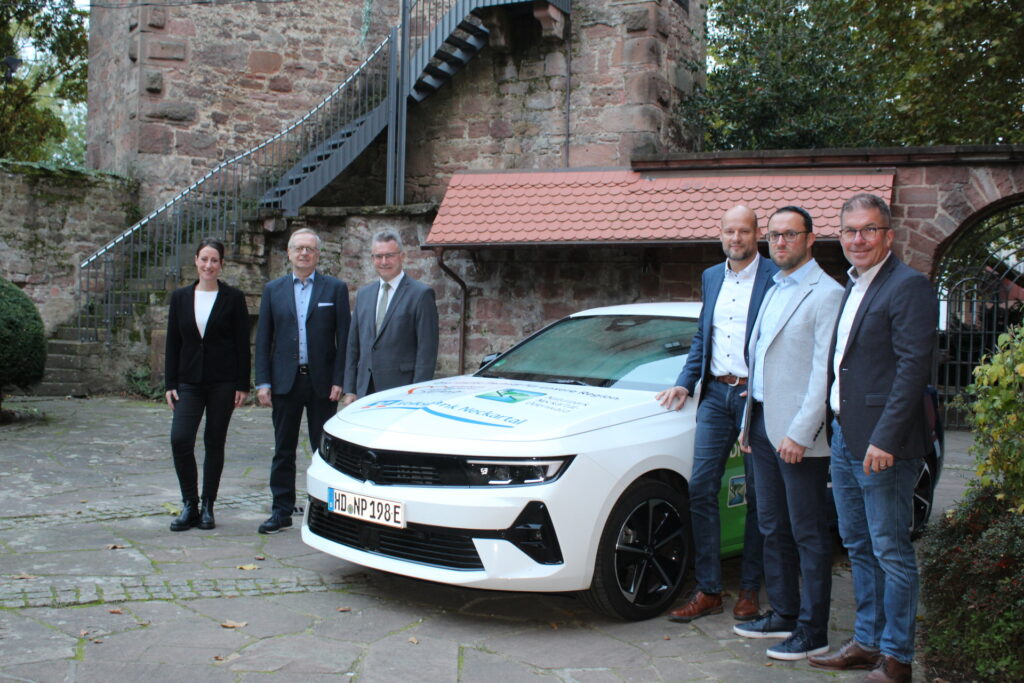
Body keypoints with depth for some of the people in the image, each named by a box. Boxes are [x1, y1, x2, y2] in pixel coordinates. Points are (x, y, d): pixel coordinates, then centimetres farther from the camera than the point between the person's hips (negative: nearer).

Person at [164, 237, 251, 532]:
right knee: (180, 440, -10)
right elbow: (172, 343, 9)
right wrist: (170, 383, 3)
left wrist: (242, 385, -5)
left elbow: (242, 343, 0)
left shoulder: (233, 298, 0)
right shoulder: (180, 297, 8)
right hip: (189, 381, 2)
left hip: (222, 382, -2)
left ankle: (207, 507, 15)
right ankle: (189, 505, 5)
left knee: (214, 443, 4)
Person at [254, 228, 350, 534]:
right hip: (285, 382, 2)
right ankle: (282, 511, 16)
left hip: (322, 382, -2)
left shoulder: (335, 288, 3)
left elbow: (343, 338, 0)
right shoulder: (273, 289, 9)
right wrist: (262, 381, -1)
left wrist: (338, 380, -8)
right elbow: (263, 339, 7)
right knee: (283, 451, 8)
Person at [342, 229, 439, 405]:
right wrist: (350, 390, 10)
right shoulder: (363, 293, 16)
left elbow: (427, 351, -7)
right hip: (365, 392, 5)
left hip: (401, 393, -5)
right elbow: (353, 345, 17)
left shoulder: (421, 294, -4)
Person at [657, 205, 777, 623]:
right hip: (716, 393, 5)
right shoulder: (711, 278, 14)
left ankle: (749, 592, 16)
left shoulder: (776, 279, -4)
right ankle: (708, 591, 7)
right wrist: (685, 384, 12)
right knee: (701, 488, 0)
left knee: (759, 496, 5)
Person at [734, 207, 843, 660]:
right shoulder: (774, 292, 17)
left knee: (809, 535, 0)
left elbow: (825, 371, -17)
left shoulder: (827, 294, -11)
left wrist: (800, 433, -20)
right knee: (773, 529, 16)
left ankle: (812, 631, 9)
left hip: (799, 435, -9)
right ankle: (783, 613, 28)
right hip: (764, 424, 9)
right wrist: (748, 422, 17)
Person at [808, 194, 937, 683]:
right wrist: (834, 429, 16)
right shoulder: (852, 286, 16)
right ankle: (866, 642, 29)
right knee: (858, 546, 17)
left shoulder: (908, 286, -12)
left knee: (890, 551, 1)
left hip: (881, 444, -9)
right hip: (843, 438, 9)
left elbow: (914, 366, -18)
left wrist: (885, 439, -22)